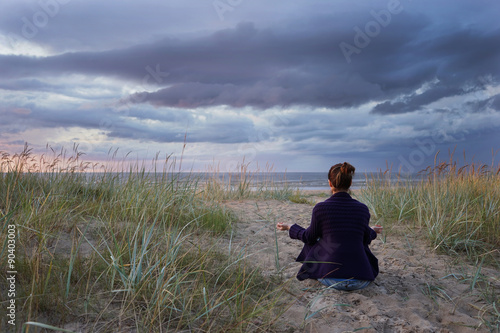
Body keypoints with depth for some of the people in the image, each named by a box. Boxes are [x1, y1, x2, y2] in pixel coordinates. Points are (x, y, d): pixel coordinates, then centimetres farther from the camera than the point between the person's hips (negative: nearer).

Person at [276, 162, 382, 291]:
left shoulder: (320, 208, -9)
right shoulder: (363, 209, -2)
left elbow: (309, 237, 7)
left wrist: (289, 227, 25)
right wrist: (373, 231, 39)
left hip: (331, 278, -2)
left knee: (311, 243, 27)